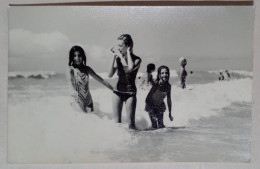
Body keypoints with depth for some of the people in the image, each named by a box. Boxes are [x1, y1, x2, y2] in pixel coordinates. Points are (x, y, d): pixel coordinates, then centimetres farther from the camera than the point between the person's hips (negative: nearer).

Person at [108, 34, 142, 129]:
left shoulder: (136, 59, -8)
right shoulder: (118, 59, 2)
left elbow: (130, 68, -29)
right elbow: (110, 75, -7)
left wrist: (125, 54, -18)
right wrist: (113, 57, -11)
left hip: (130, 92, -3)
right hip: (118, 91, 4)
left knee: (130, 123, -2)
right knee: (117, 121, 5)